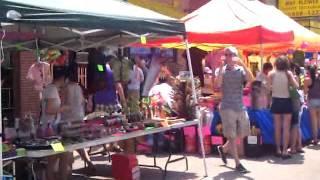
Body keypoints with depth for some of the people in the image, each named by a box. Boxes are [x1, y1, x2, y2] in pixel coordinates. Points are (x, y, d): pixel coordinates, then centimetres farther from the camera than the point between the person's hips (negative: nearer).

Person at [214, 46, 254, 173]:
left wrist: (243, 64, -22)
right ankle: (238, 164, 7)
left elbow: (251, 79, -15)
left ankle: (223, 149, 37)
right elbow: (217, 85, -19)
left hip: (241, 107, 4)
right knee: (232, 136, 0)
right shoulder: (221, 70, -2)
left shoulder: (241, 70, 4)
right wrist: (221, 68, -21)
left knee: (241, 135, 13)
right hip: (227, 107, -4)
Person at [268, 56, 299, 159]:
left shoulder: (271, 74, -6)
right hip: (286, 102, -2)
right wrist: (290, 81, 5)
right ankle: (284, 151, -1)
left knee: (277, 128, 10)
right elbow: (296, 86, -12)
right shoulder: (288, 73, -9)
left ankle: (278, 150, 16)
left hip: (276, 101, 2)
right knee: (286, 128, 2)